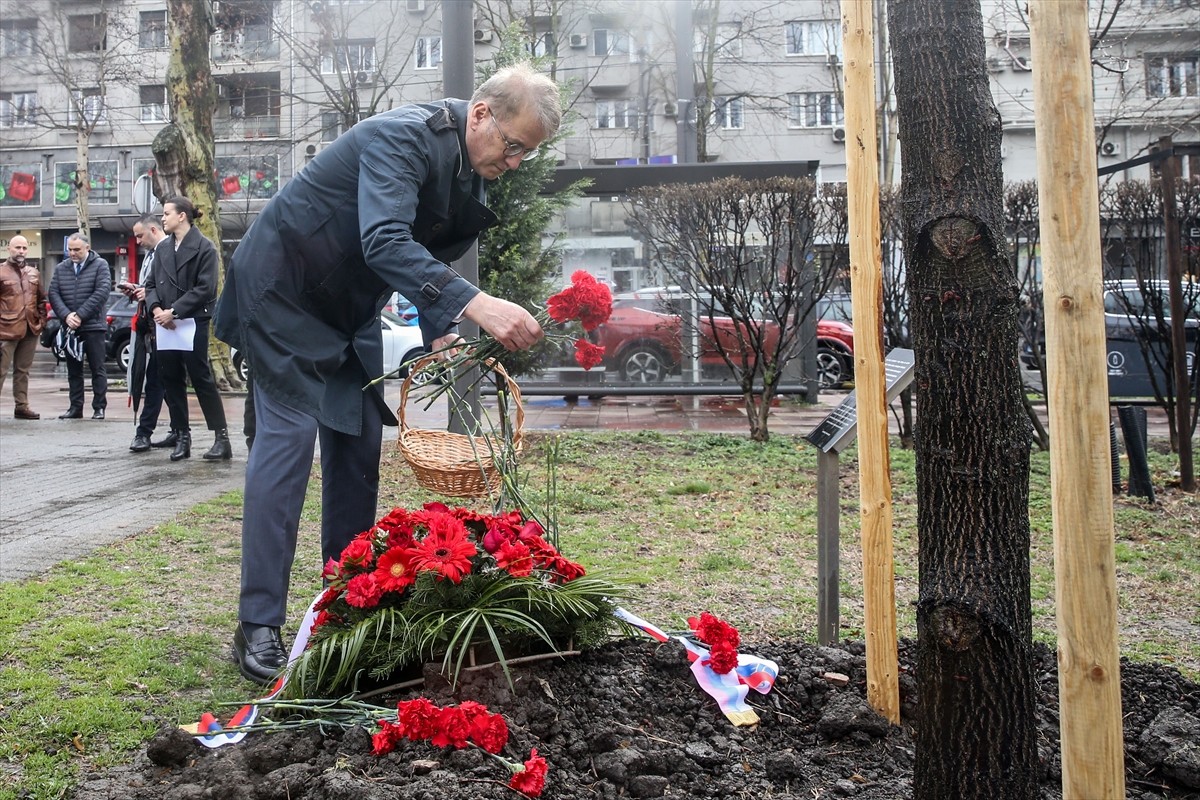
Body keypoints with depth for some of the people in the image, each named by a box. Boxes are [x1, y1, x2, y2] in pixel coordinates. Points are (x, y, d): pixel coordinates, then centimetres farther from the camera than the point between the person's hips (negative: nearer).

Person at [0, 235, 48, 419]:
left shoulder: (34, 273, 14)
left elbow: (41, 299, 18)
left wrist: (42, 320, 7)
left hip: (30, 329, 5)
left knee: (23, 370, 12)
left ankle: (21, 406, 18)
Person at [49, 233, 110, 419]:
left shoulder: (100, 265, -2)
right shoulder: (61, 268, 10)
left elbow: (102, 292, -12)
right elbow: (54, 294, 3)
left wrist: (80, 315, -16)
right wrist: (66, 315, -13)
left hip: (93, 326, -4)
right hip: (69, 327, 4)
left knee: (97, 369, 0)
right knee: (73, 370, 8)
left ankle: (99, 407, 5)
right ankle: (75, 407, 13)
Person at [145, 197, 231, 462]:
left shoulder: (204, 248, -6)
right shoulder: (162, 248, 14)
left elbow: (205, 289, -13)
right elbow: (151, 284, 12)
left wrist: (174, 311, -17)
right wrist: (156, 309, -7)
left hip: (193, 322, -6)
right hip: (165, 323, 6)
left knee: (201, 379, -5)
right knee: (171, 380, 7)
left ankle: (222, 438, 0)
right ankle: (182, 437, 15)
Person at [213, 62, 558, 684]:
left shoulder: (474, 174, -1)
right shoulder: (402, 136, -27)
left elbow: (436, 258, 8)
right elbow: (386, 242, -41)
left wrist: (441, 328, -10)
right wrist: (476, 304, -51)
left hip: (350, 307, 8)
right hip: (284, 293, -8)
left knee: (359, 440, 5)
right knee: (289, 434, -13)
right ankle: (258, 624, -8)